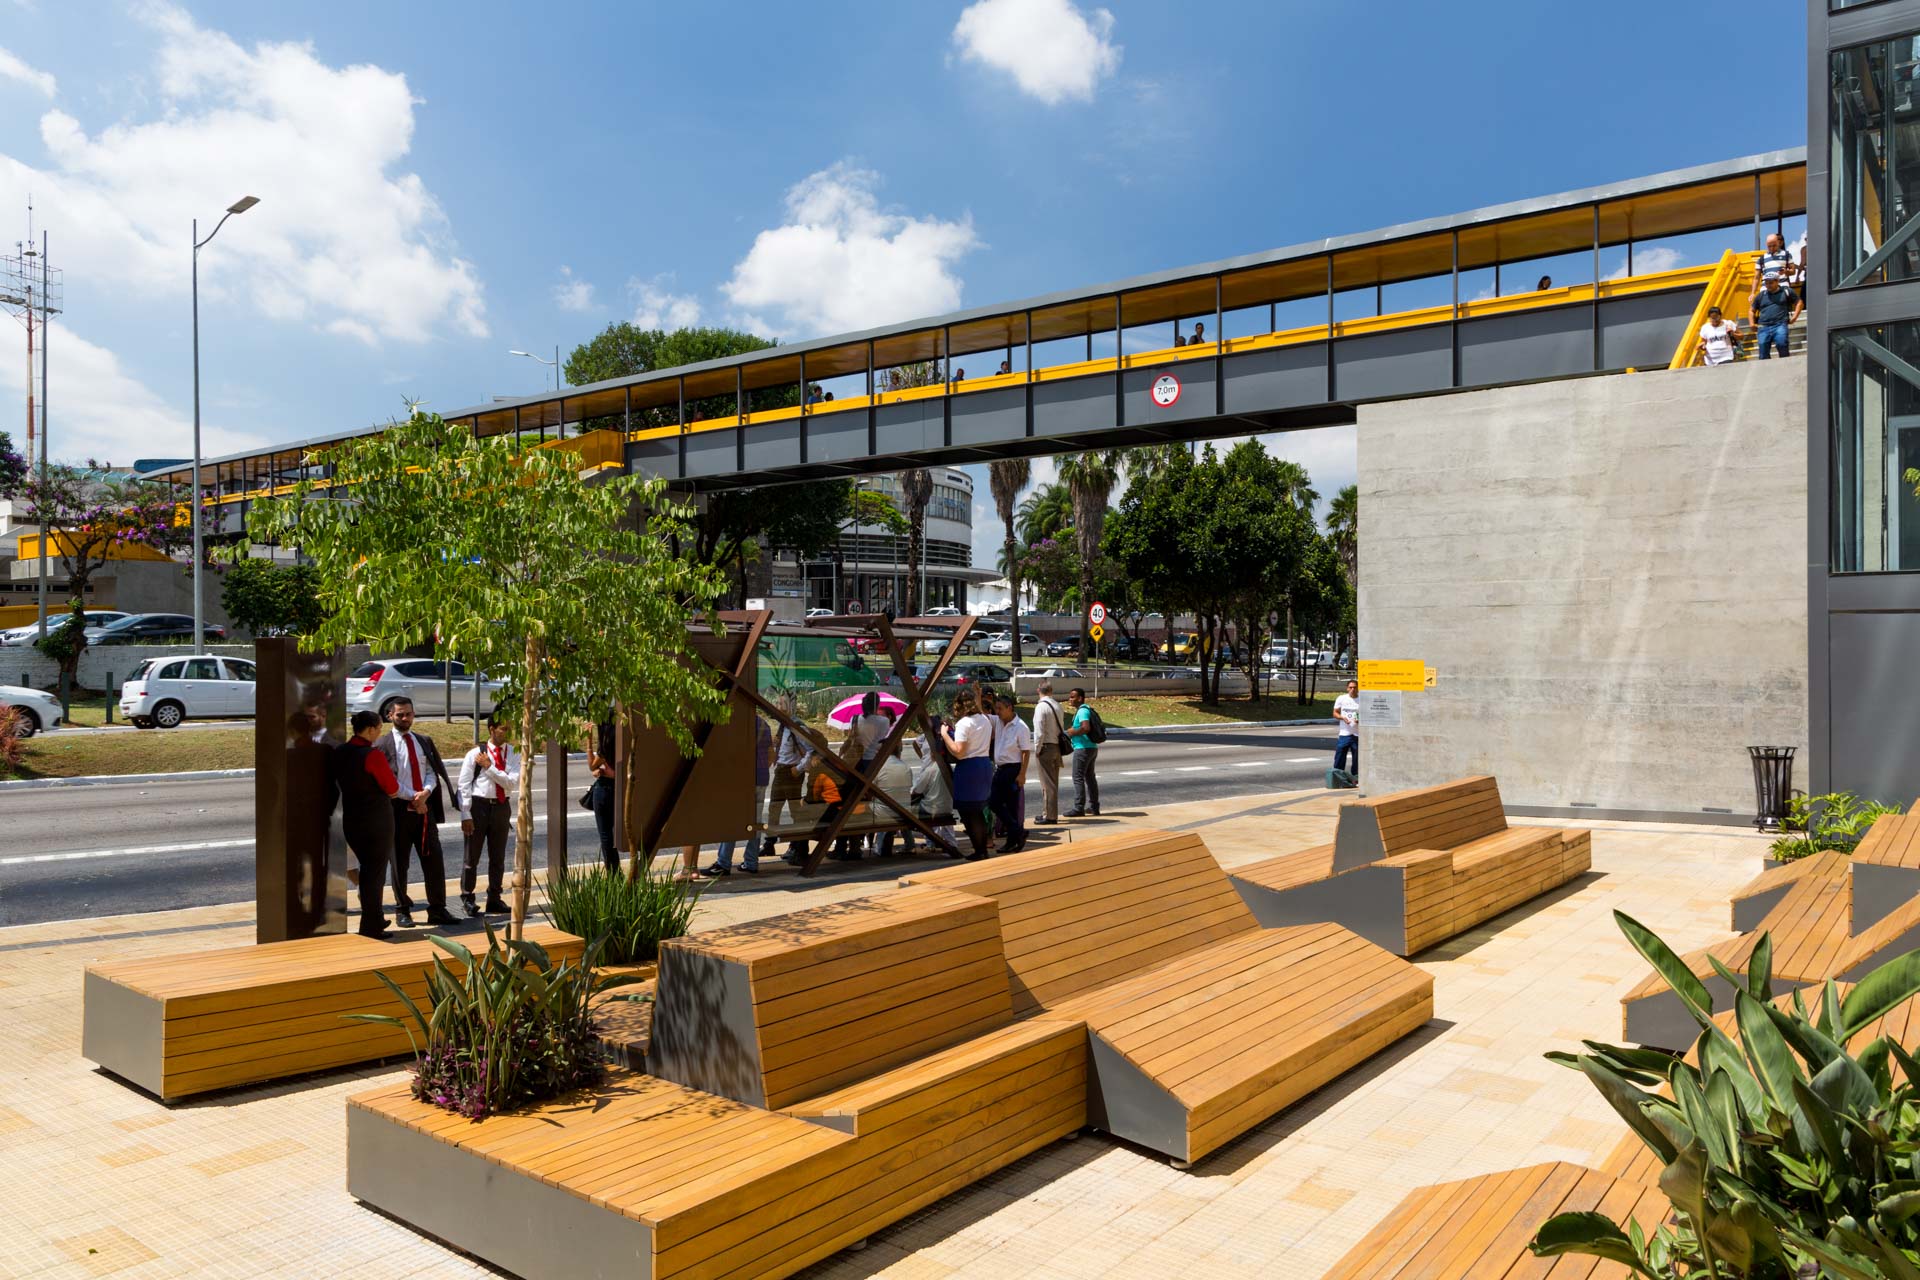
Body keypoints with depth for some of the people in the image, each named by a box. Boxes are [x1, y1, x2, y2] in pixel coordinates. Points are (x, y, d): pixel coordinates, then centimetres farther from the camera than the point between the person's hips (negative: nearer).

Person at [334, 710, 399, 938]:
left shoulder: (339, 753, 2)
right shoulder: (372, 756, -20)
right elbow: (393, 790, -12)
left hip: (351, 819, 7)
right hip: (377, 821, -7)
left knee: (367, 869, 20)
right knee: (376, 872, 4)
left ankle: (374, 920, 30)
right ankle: (371, 927, 8)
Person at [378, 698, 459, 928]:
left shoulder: (424, 742, 13)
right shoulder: (383, 745, -3)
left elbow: (432, 772, 8)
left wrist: (426, 792, -11)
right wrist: (413, 797, -14)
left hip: (425, 807, 4)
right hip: (399, 809, -4)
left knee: (434, 859, 2)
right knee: (400, 862, 5)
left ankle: (437, 910, 8)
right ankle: (402, 911, 17)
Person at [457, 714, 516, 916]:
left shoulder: (512, 755, 1)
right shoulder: (475, 754, -7)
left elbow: (513, 783, -11)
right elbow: (464, 785, -7)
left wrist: (489, 767, -17)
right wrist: (465, 815, -11)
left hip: (501, 807, 3)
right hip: (478, 806, -3)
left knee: (498, 857, 13)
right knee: (472, 856, 4)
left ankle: (494, 899, 25)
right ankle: (467, 897, 19)